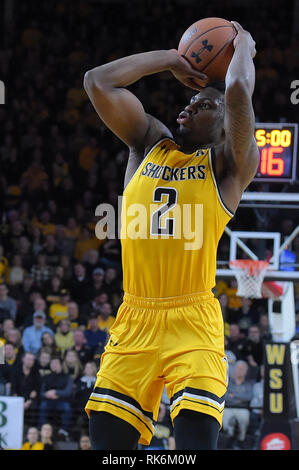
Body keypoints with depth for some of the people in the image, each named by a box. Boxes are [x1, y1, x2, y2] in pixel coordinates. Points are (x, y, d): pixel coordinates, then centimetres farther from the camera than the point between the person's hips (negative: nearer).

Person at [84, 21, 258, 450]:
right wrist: (171, 60, 15)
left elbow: (238, 92, -14)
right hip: (134, 320, 4)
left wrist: (244, 45, 6)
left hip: (193, 324, -4)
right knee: (107, 438, -1)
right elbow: (98, 82, 9)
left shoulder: (227, 164, 3)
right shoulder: (148, 143, 17)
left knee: (196, 440, -17)